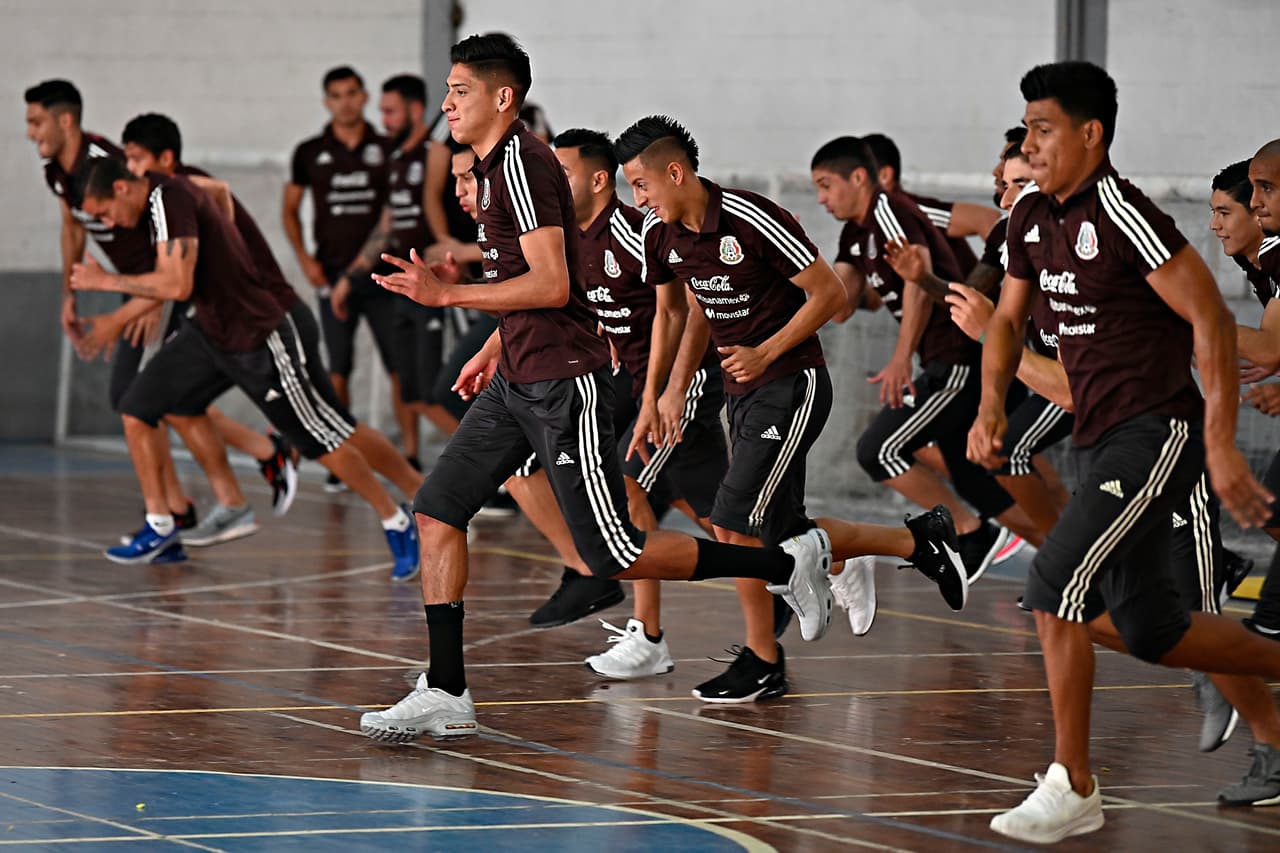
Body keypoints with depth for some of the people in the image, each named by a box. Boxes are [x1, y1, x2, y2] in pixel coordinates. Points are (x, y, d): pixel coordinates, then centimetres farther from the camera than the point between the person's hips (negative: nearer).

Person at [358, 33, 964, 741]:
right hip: (517, 384, 10)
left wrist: (445, 295, -21)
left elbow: (551, 285, -23)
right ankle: (445, 695, 4)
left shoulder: (522, 162, -16)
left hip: (563, 385, -10)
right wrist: (493, 349, 28)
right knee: (437, 510, 2)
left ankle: (788, 563, 5)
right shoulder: (495, 164, 15)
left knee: (615, 555, -7)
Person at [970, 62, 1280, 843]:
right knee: (1147, 627, 11)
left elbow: (1212, 320, -19)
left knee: (1055, 587, -16)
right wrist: (992, 405, 1)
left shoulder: (1122, 215, -18)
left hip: (1158, 433, -9)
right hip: (1108, 440, 9)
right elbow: (1010, 319, 21)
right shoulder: (1033, 219, 9)